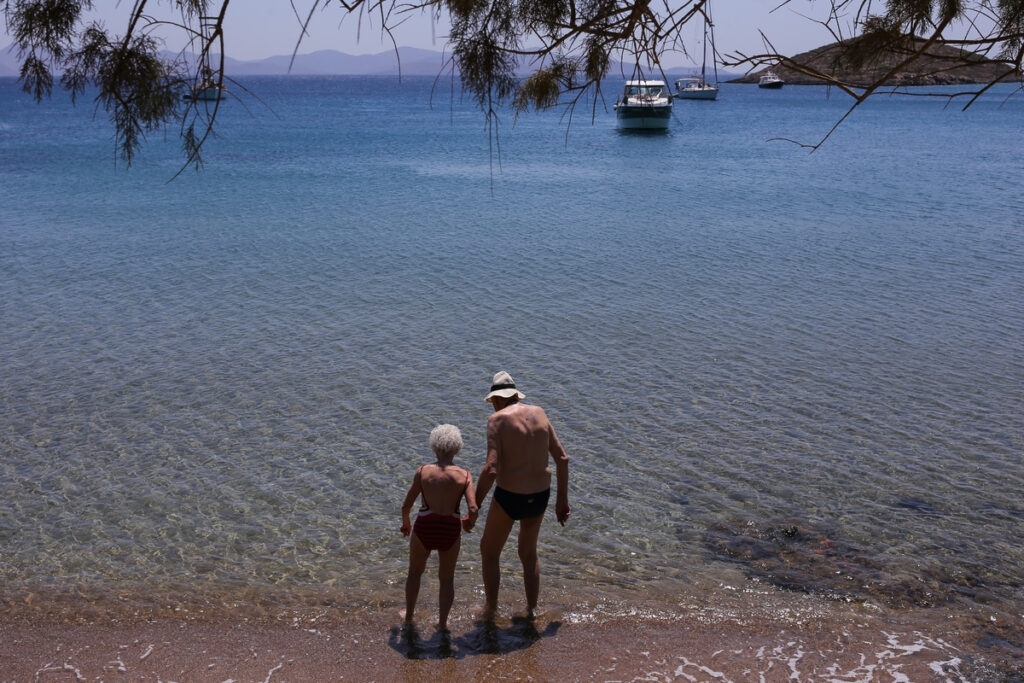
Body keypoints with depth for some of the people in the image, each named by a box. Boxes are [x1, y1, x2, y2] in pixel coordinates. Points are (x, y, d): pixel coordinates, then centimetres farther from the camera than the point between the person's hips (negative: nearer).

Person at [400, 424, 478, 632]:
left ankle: (409, 617, 39)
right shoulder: (464, 476, -7)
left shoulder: (423, 471, -7)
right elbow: (473, 509, -14)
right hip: (450, 531, 0)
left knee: (415, 572, 28)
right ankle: (442, 623, 28)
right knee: (447, 578, 24)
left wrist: (406, 524, 16)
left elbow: (406, 505, -4)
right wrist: (470, 521, 9)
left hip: (424, 529, 0)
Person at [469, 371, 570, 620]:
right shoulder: (539, 413, 4)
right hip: (540, 496, 5)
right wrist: (562, 499, 14)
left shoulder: (497, 420, -13)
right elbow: (562, 458, 5)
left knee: (489, 551, 21)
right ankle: (531, 611, 32)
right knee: (529, 553, 28)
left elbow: (491, 470, -22)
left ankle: (490, 609, 29)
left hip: (509, 498, -5)